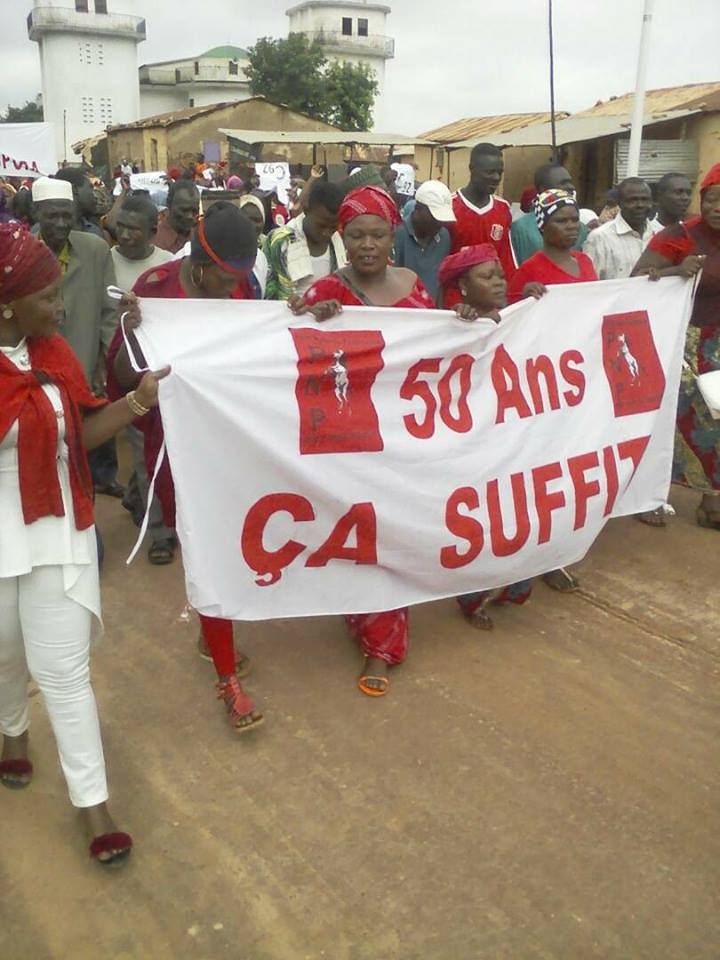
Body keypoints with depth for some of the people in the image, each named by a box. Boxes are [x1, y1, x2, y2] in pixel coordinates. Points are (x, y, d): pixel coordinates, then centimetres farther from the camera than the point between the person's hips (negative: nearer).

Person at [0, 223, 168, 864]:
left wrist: (137, 402, -9)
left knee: (65, 671, 5)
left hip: (55, 535, 2)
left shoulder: (52, 351, -2)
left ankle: (92, 800, 16)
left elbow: (81, 433, 2)